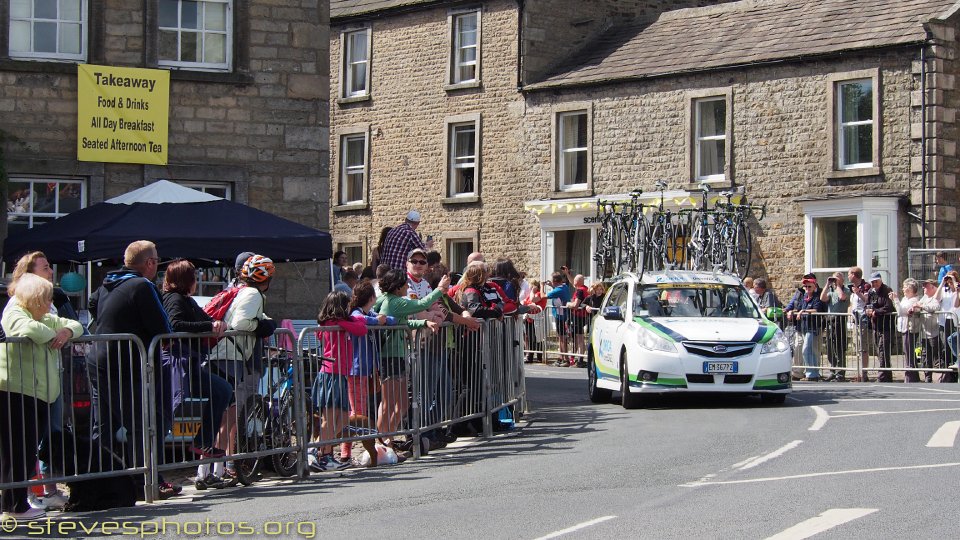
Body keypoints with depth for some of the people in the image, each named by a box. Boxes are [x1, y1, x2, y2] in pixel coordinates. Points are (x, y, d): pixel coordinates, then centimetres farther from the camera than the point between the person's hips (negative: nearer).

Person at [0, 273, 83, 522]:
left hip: (39, 395, 9)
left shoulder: (47, 319, 21)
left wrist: (67, 331, 0)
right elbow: (31, 329, -29)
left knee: (29, 452, 10)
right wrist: (54, 336, -10)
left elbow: (76, 325, 24)